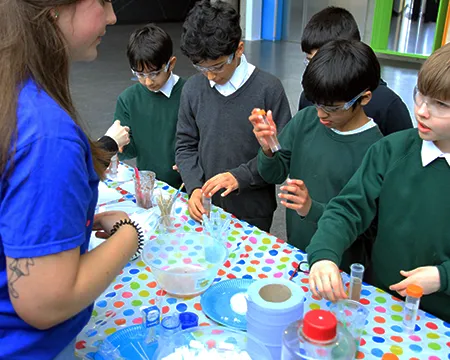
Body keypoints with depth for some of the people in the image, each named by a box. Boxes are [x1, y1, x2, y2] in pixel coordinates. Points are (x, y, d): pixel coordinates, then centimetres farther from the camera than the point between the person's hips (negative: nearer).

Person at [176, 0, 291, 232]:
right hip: (206, 207, 3)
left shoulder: (268, 89, -14)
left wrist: (241, 176, -20)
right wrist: (194, 187, -10)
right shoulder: (193, 89, -3)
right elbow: (185, 146, 4)